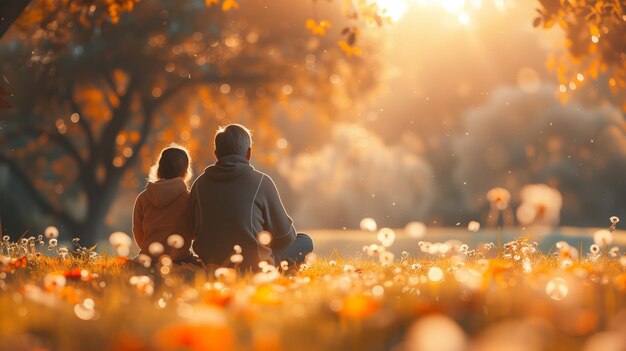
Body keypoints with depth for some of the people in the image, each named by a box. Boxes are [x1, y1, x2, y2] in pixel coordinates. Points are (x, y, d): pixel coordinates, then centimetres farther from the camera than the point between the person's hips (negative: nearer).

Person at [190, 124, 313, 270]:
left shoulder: (200, 184, 3)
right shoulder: (261, 182, -8)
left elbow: (194, 228, 15)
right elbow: (285, 235, 0)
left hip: (210, 262, 5)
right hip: (251, 263, -5)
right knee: (305, 242, 16)